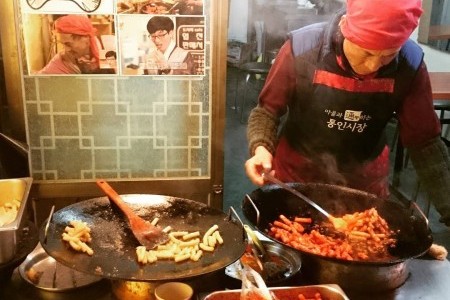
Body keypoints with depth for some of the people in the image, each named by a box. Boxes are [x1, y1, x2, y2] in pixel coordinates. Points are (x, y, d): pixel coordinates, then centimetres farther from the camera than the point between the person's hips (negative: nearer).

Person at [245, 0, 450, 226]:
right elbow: (267, 110, -9)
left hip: (364, 184, 1)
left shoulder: (410, 64, -16)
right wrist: (261, 148, -28)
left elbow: (424, 142, -7)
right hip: (295, 177, -1)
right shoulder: (301, 49, -21)